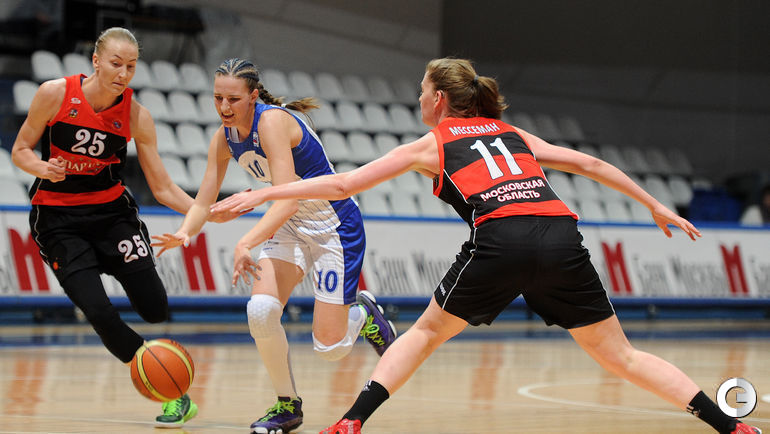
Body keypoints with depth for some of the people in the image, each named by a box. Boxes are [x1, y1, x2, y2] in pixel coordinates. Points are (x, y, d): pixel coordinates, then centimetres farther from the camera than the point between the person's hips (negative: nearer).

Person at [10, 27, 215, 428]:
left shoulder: (136, 115, -8)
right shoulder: (55, 94, -14)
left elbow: (163, 188, -6)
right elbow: (20, 151, -2)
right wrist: (44, 169, -24)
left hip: (112, 211, 2)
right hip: (58, 218, -2)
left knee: (155, 310, -10)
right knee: (99, 314, -18)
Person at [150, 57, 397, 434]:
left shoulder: (273, 122, -26)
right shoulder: (224, 138, -3)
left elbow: (287, 201, -34)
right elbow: (204, 202, 1)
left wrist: (246, 243, -47)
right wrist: (184, 233, -22)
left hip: (333, 226, -6)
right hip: (289, 226, 6)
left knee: (330, 348, -8)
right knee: (261, 310, -20)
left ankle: (364, 313, 28)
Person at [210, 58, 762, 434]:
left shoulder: (429, 145, 21)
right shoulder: (514, 134, 31)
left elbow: (342, 184, 19)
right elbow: (589, 164, 26)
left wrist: (260, 194, 26)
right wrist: (657, 207, 34)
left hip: (500, 241, -3)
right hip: (561, 235, 3)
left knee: (427, 332, 19)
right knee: (621, 354, 11)